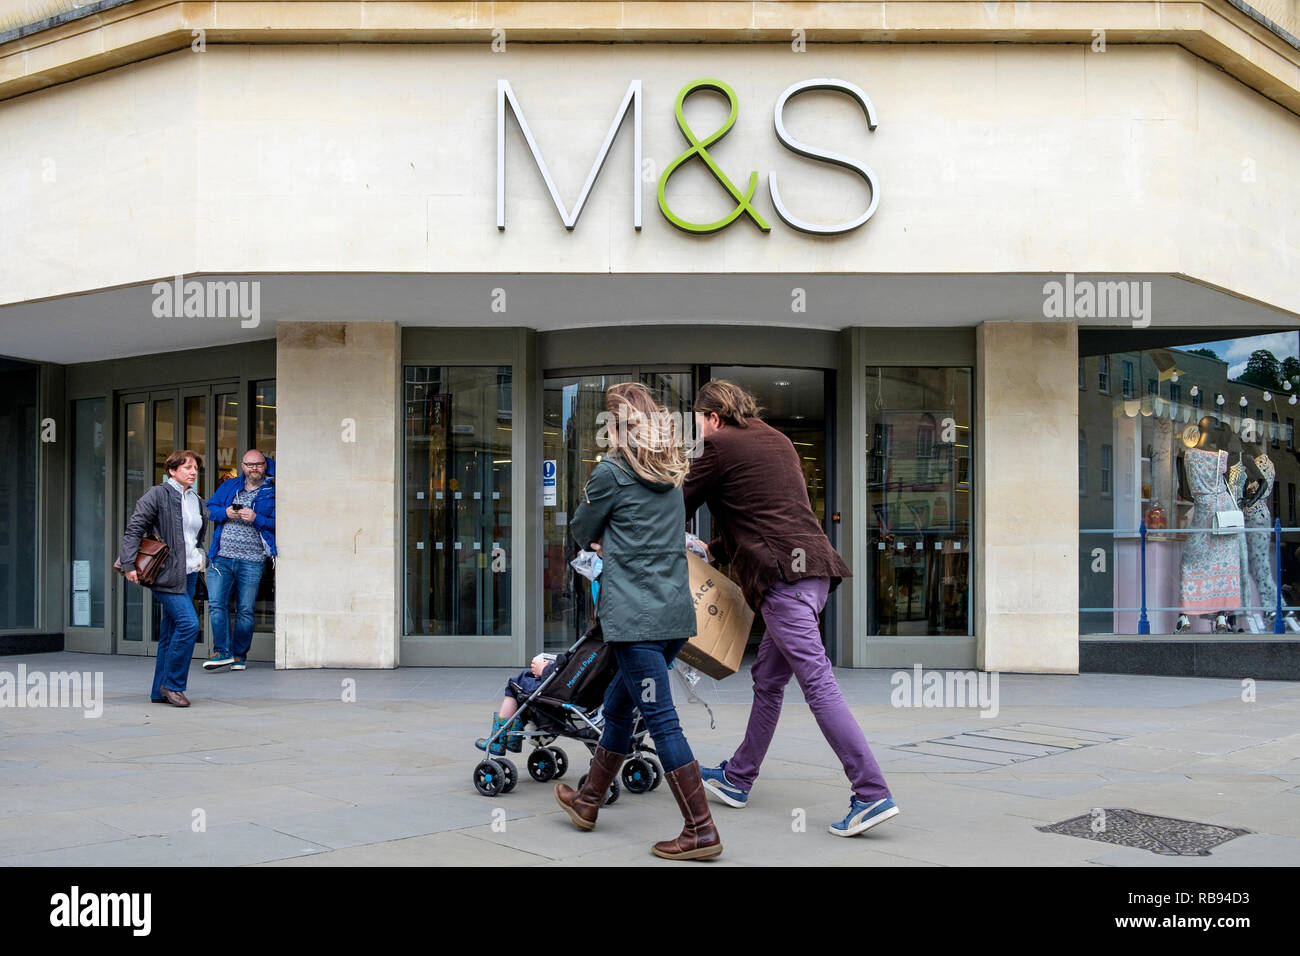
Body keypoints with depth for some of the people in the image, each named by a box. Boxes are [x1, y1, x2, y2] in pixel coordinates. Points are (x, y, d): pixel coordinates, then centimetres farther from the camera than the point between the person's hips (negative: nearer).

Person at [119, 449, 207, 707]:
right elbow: (133, 529, -8)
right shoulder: (158, 495, -5)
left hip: (189, 574, 7)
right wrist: (129, 564, -15)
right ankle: (172, 684, -4)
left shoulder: (197, 501, 16)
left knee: (170, 632, 10)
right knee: (188, 623, -17)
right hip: (167, 574, -7)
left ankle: (161, 691, 15)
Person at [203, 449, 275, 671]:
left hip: (251, 561, -2)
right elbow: (209, 509, 14)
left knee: (245, 610, 2)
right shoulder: (229, 486, 14)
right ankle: (222, 651, -2)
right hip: (221, 557, 3)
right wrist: (225, 513, -5)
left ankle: (239, 655, 12)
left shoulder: (272, 492, 3)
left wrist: (256, 518, -16)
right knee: (216, 604, -7)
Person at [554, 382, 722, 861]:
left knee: (661, 720, -5)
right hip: (676, 613, 8)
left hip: (636, 617, -8)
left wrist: (597, 543, 27)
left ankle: (701, 831, -3)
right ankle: (588, 801, 34)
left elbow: (581, 532, 7)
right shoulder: (672, 476, 15)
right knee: (618, 703, 21)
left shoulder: (611, 472, -6)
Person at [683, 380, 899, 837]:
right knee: (767, 679, 17)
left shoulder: (718, 446, 0)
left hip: (782, 573, -9)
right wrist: (714, 551, 35)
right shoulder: (775, 440, 24)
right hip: (814, 565, 9)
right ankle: (737, 778, 29)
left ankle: (873, 795, -16)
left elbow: (677, 507, 6)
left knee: (818, 683, -12)